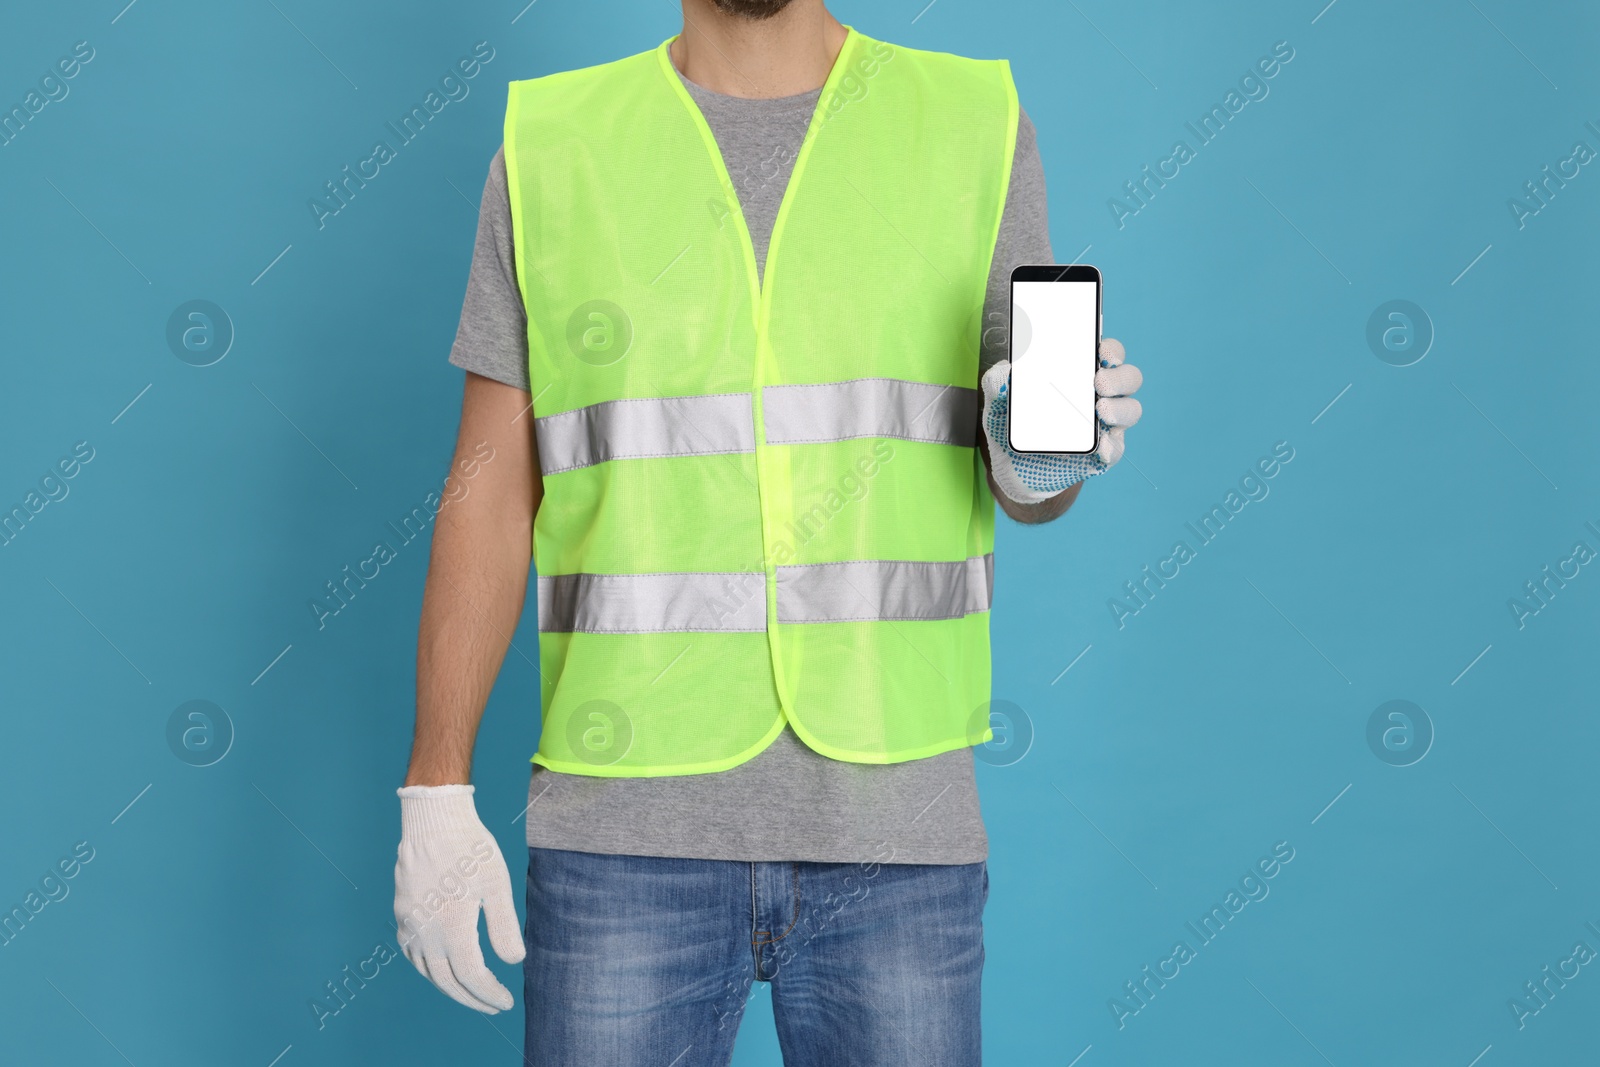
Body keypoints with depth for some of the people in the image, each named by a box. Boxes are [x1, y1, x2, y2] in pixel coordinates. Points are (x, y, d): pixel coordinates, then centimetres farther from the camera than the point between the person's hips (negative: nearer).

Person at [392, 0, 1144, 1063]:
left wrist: (1042, 456, -15)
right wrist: (436, 793, 0)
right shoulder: (548, 147, 5)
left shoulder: (977, 124, 6)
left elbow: (1019, 481, 9)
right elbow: (491, 493, 5)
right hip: (624, 830, 0)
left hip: (895, 819, 1)